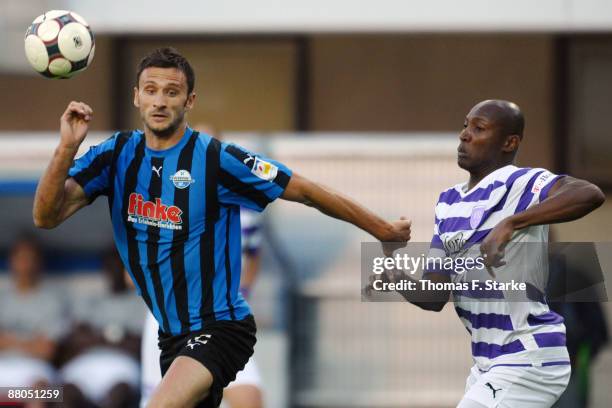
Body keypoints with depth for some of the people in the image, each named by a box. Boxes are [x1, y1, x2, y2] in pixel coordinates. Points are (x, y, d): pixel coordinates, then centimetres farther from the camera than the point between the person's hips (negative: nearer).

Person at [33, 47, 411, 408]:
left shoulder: (217, 159, -15)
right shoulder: (117, 154, -1)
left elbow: (307, 192, -8)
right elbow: (46, 216, -9)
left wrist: (384, 230, -3)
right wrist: (67, 148, -25)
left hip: (221, 327, -7)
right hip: (172, 335, 7)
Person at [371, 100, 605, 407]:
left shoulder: (520, 185, -14)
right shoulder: (449, 202, 11)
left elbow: (590, 194, -35)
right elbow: (435, 296, 8)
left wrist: (510, 224, -41)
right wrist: (400, 282, -14)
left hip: (527, 362, -9)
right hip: (489, 364, 9)